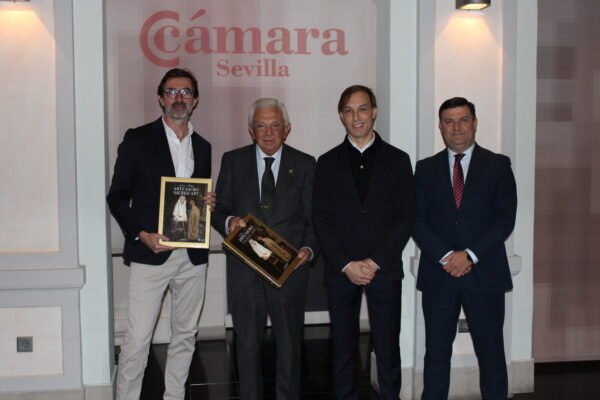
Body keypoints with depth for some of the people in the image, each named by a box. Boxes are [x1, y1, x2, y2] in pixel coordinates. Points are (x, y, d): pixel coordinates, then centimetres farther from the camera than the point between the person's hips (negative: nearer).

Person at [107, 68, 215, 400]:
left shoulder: (202, 147, 13)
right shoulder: (137, 139, -1)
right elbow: (117, 196, -2)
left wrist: (209, 203, -3)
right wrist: (141, 234, -15)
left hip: (193, 256, 5)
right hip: (151, 254, -4)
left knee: (185, 336, 12)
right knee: (137, 342, -4)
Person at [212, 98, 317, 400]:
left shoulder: (305, 165, 2)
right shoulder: (232, 161, 5)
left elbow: (313, 218, 1)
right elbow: (219, 209, 6)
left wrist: (308, 248, -16)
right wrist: (228, 222, -16)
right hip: (244, 270, 1)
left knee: (289, 344, 11)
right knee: (247, 345, 11)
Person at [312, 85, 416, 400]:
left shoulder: (397, 160, 6)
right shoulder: (328, 162, 8)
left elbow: (406, 216, 0)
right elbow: (321, 220, 3)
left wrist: (376, 262, -9)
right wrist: (347, 264, -8)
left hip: (385, 269, -1)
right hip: (340, 271, 1)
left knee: (387, 347, 2)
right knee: (343, 348, 6)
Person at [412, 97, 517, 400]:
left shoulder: (498, 165, 4)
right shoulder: (426, 168, 9)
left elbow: (505, 218, -4)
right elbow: (417, 221, 2)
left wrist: (470, 255, -13)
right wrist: (445, 256, -12)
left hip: (485, 273, -1)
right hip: (438, 274, 1)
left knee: (491, 352, 5)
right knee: (436, 352, 7)